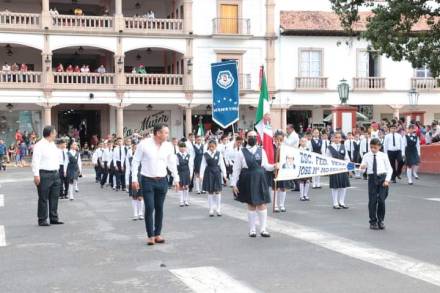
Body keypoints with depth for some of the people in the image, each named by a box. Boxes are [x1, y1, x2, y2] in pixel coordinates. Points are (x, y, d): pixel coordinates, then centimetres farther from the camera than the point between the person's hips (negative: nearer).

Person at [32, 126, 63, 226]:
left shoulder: (53, 145, 15)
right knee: (43, 199, -1)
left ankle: (54, 218, 19)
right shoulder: (40, 145, -10)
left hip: (55, 174, 8)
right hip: (44, 174, -8)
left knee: (54, 197, 11)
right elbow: (35, 161, -15)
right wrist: (36, 175, -21)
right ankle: (42, 220, 6)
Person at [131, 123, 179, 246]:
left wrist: (176, 178, 13)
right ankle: (150, 235, 4)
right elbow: (136, 161, -3)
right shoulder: (144, 144, -10)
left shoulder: (168, 146, 1)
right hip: (147, 180, -3)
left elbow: (172, 163, 12)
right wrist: (134, 179, -5)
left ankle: (157, 234, 20)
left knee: (159, 208, 9)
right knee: (149, 208, -5)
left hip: (162, 181, 4)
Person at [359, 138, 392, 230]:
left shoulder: (383, 156, 5)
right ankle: (373, 222, 14)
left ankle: (380, 221, 11)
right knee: (372, 201, 1)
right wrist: (362, 167, -24)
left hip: (382, 178, 0)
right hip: (372, 178, 1)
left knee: (381, 200, -5)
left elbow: (389, 169, 6)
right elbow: (363, 166, 1)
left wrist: (387, 180, -5)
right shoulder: (366, 156, 5)